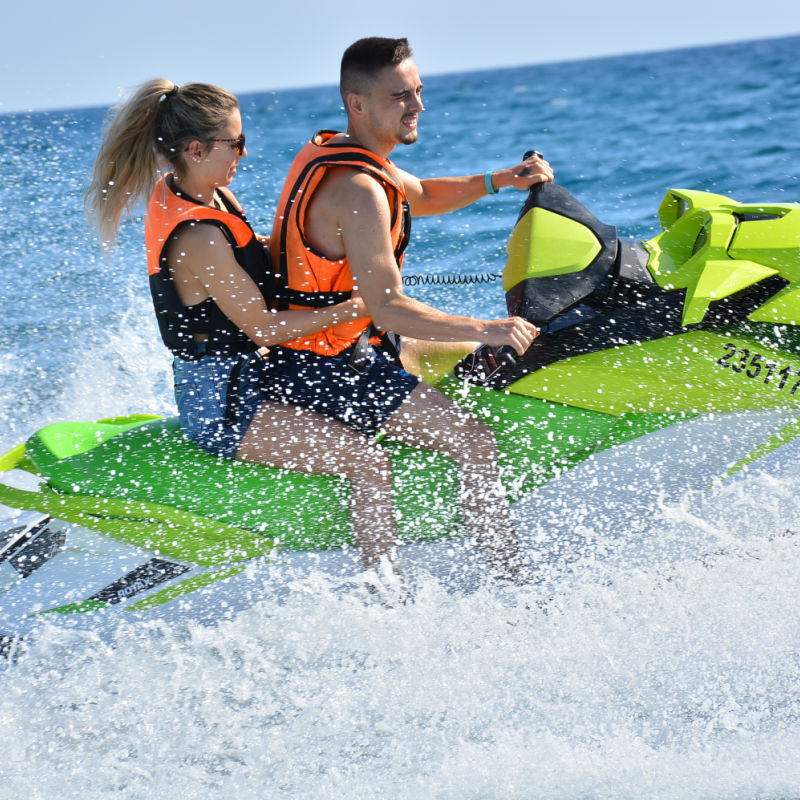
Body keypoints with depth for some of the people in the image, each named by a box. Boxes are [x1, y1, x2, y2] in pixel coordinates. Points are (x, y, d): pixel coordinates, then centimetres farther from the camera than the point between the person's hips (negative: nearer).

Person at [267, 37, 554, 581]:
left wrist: (501, 180, 10)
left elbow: (420, 197, 24)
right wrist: (488, 330, -27)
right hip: (326, 370, -11)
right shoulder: (357, 189, -25)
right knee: (475, 443, -15)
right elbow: (388, 310, -30)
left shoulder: (333, 151, 7)